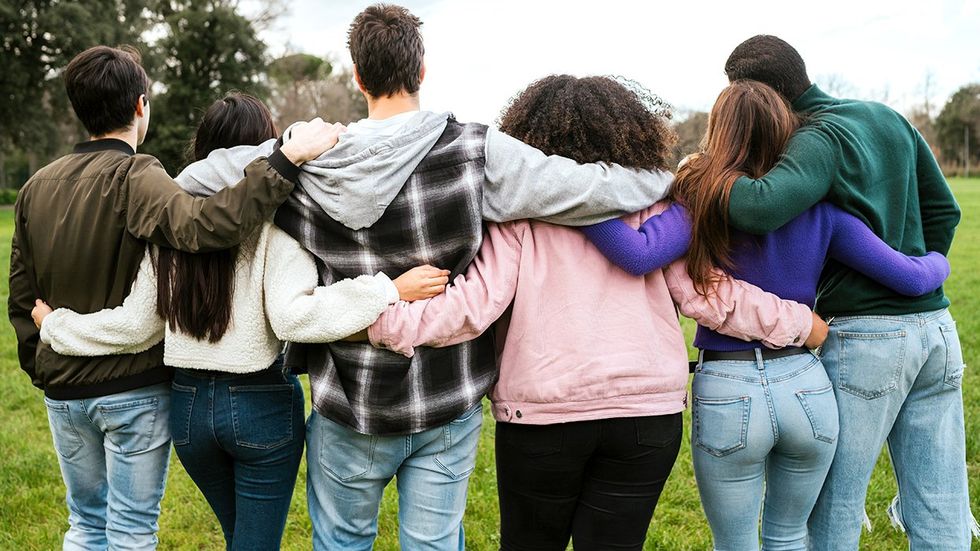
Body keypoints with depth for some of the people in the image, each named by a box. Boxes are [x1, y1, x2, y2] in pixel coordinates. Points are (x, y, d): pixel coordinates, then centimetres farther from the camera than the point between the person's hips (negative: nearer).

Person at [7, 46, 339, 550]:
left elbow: (22, 298, 8)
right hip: (132, 389, -6)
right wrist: (289, 158, -37)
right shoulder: (134, 178, -17)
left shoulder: (36, 187, 3)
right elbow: (203, 225, -37)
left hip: (63, 390, 6)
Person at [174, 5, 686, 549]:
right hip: (447, 406, 0)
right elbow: (594, 188, -13)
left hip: (347, 407, 1)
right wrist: (665, 175, 4)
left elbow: (195, 176, 5)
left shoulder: (307, 163, -8)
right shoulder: (475, 152, -14)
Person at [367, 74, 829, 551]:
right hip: (648, 413, 2)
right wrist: (798, 323, 12)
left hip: (541, 414, -1)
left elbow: (474, 304, -12)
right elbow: (708, 294, 1)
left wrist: (384, 325, -11)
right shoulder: (654, 205, 3)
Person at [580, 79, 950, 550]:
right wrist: (939, 260, 23)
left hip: (727, 392, -3)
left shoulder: (702, 201, -10)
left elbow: (636, 253, -29)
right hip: (806, 387, 3)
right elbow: (911, 279, 1)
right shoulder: (819, 210, -1)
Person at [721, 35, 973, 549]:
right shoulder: (888, 118, 13)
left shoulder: (820, 139, -11)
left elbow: (763, 207, -30)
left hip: (865, 336, -8)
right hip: (936, 328, 8)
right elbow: (943, 210, 19)